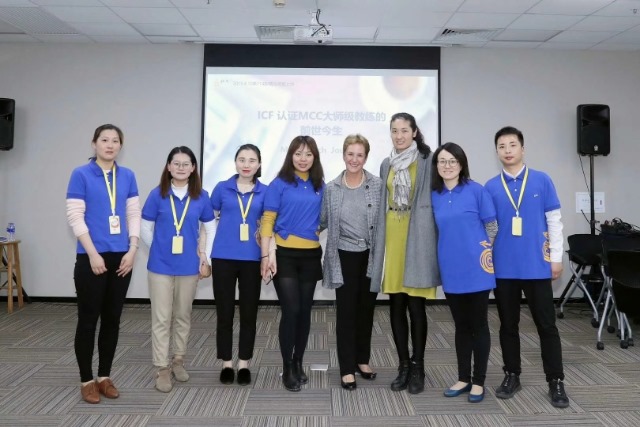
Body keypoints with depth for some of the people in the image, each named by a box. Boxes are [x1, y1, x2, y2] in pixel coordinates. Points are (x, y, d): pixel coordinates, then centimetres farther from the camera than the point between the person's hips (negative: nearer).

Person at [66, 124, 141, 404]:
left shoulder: (128, 176, 7)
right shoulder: (81, 175, -4)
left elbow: (134, 214, 7)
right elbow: (75, 217, -8)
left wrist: (132, 250, -3)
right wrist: (93, 254, -14)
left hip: (121, 257, 4)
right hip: (91, 257, -4)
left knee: (112, 319, 11)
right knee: (88, 319, 4)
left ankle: (105, 377, 24)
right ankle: (87, 380, 18)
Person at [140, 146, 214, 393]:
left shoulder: (201, 196, 0)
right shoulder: (157, 194, -3)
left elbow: (210, 228, 9)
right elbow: (145, 228, 4)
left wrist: (205, 257, 4)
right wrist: (159, 250, 4)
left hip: (189, 266, 2)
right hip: (161, 266, -1)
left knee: (183, 316, 13)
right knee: (161, 318, 2)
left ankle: (178, 361, 30)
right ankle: (162, 369, 12)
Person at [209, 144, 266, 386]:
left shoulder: (265, 192, 4)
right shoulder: (222, 188, 4)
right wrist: (204, 256, 4)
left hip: (252, 259, 0)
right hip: (223, 257, 0)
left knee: (249, 313, 7)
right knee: (225, 312, 6)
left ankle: (244, 364, 21)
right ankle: (227, 364, 21)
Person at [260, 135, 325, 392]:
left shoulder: (320, 186, 7)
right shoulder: (279, 184, -4)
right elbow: (268, 222, -7)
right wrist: (266, 256, -13)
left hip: (311, 256, 4)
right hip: (284, 255, -4)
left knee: (305, 311, 10)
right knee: (291, 310, -6)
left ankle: (298, 363, 26)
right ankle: (287, 368, 11)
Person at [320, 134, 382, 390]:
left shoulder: (378, 185, -2)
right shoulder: (331, 189, 0)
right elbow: (322, 221, 6)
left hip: (370, 256, 1)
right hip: (345, 257, -1)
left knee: (366, 310, 13)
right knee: (346, 312, 3)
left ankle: (362, 360, 31)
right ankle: (347, 369, 14)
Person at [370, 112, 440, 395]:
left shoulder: (428, 161, -2)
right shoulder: (387, 165, 14)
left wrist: (430, 241, -11)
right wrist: (380, 239, 11)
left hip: (418, 239, -5)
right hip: (392, 237, 5)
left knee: (415, 306, -2)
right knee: (396, 306, 7)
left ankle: (417, 368, 13)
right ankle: (403, 366, 19)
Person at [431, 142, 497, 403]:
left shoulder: (476, 191, -7)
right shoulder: (434, 196, 4)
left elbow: (492, 227, -1)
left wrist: (481, 253, 1)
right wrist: (450, 252, 8)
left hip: (475, 268, -4)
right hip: (451, 270, 4)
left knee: (478, 325, 7)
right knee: (461, 325, 14)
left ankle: (478, 382, 19)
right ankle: (463, 378, 26)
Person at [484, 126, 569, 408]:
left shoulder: (542, 181, 0)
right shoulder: (490, 188, 2)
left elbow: (554, 220, 2)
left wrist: (556, 257, 0)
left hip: (537, 266, -1)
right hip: (504, 267, 1)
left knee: (546, 325, 6)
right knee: (508, 325, 12)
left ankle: (556, 382, 20)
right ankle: (512, 376, 26)